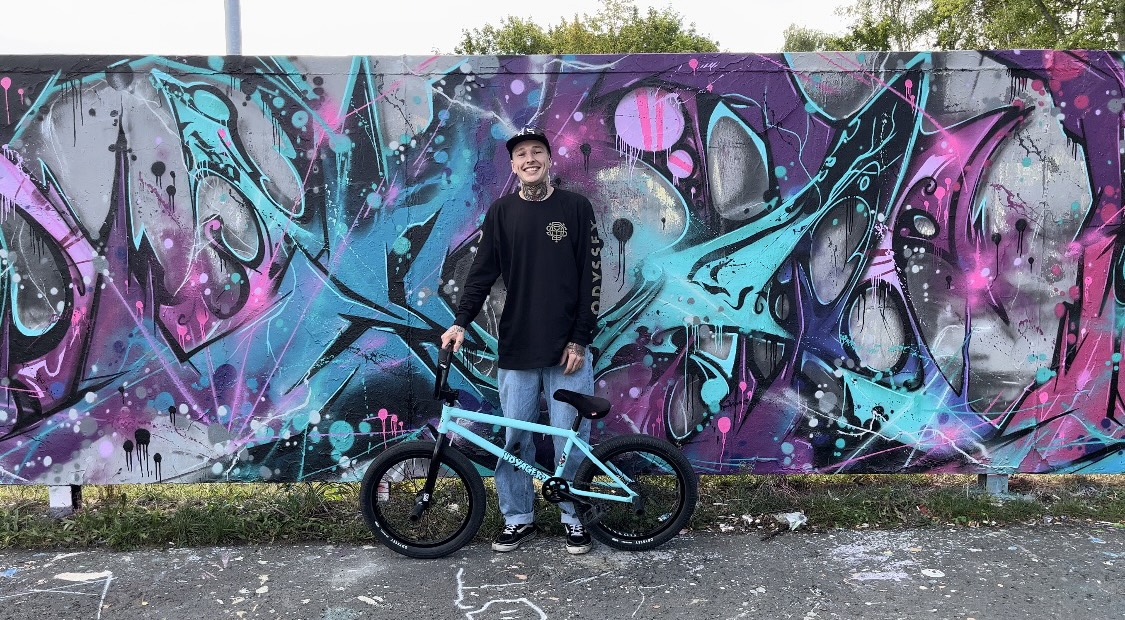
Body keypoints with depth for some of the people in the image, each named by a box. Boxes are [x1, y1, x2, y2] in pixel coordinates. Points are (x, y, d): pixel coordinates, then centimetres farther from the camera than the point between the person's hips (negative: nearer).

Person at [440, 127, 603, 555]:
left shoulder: (576, 208, 1)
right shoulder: (501, 212, 7)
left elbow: (591, 277, -1)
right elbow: (483, 272, 4)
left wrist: (580, 339, -6)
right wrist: (461, 322, -10)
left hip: (567, 347, -2)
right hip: (516, 347, 2)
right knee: (514, 438, 7)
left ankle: (573, 518, 22)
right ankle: (518, 520, 22)